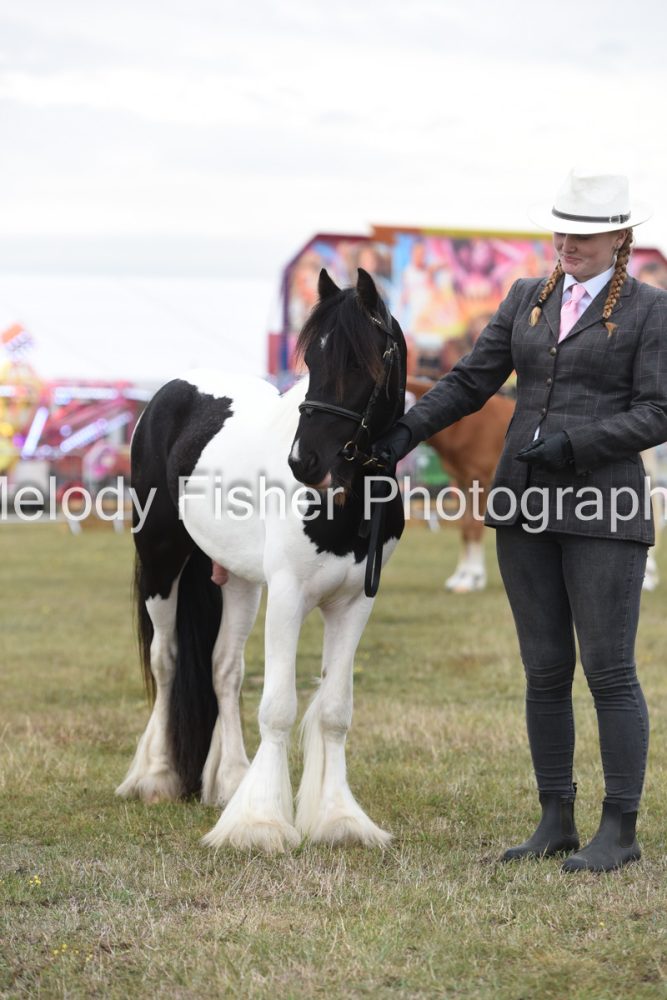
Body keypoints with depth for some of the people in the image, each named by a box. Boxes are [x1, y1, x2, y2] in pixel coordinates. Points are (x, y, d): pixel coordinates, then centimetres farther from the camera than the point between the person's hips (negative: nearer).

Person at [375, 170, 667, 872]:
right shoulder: (528, 299, 13)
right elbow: (472, 381, 11)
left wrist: (572, 441, -19)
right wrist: (408, 431, -3)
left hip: (602, 508, -5)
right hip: (525, 505, 5)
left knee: (609, 671, -4)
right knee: (544, 671, 9)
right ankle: (556, 822, 16)